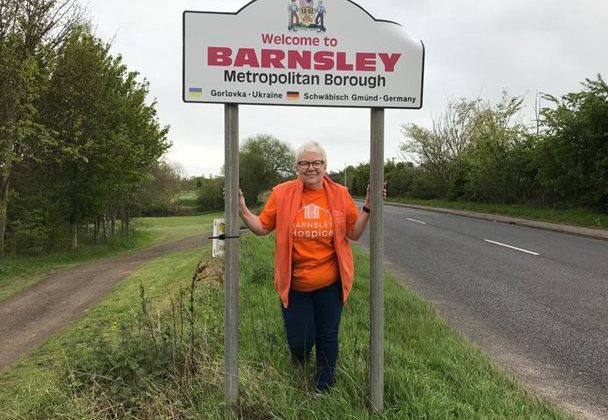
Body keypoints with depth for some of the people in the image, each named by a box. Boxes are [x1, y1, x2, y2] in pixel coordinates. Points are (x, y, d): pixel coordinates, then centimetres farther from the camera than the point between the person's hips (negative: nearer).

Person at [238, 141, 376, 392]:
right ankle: (299, 372, 46)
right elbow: (262, 227, 1)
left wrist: (368, 208, -8)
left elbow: (354, 233, 3)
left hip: (330, 283, 1)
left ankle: (324, 389, 39)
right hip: (293, 284, 0)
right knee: (299, 341, 7)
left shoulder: (339, 194, -2)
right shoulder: (282, 193, -5)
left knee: (327, 338, 14)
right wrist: (242, 211, -11)